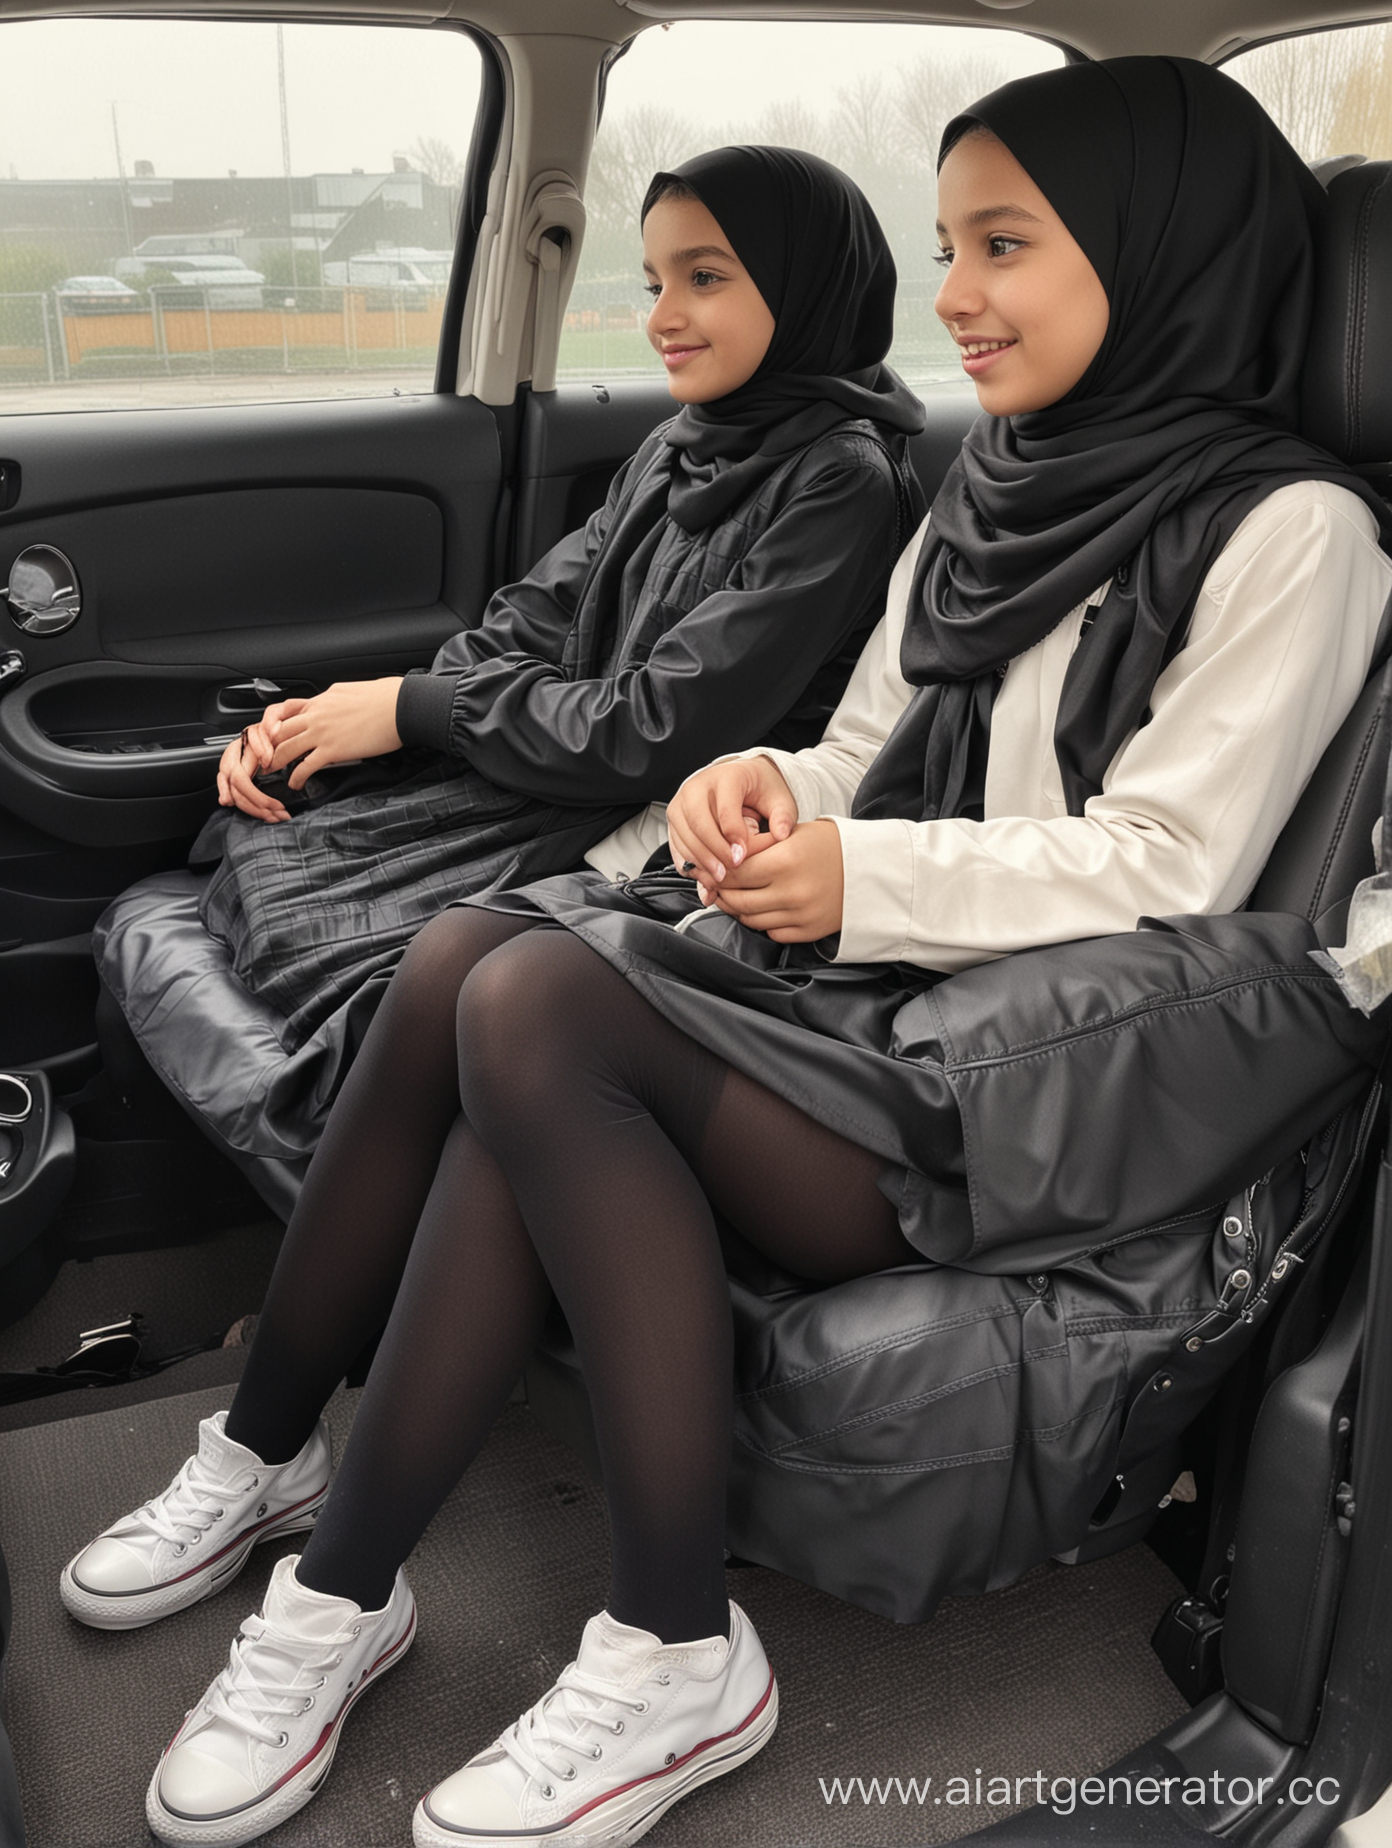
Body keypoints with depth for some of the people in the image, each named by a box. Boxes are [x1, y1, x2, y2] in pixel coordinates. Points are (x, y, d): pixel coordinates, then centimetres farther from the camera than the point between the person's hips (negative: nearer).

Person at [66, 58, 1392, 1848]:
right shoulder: (991, 484, 18)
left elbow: (1162, 864, -12)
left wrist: (868, 879, -16)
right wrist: (778, 785, -5)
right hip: (868, 968, 7)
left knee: (532, 1010, -27)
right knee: (471, 956, -20)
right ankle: (338, 1593, -9)